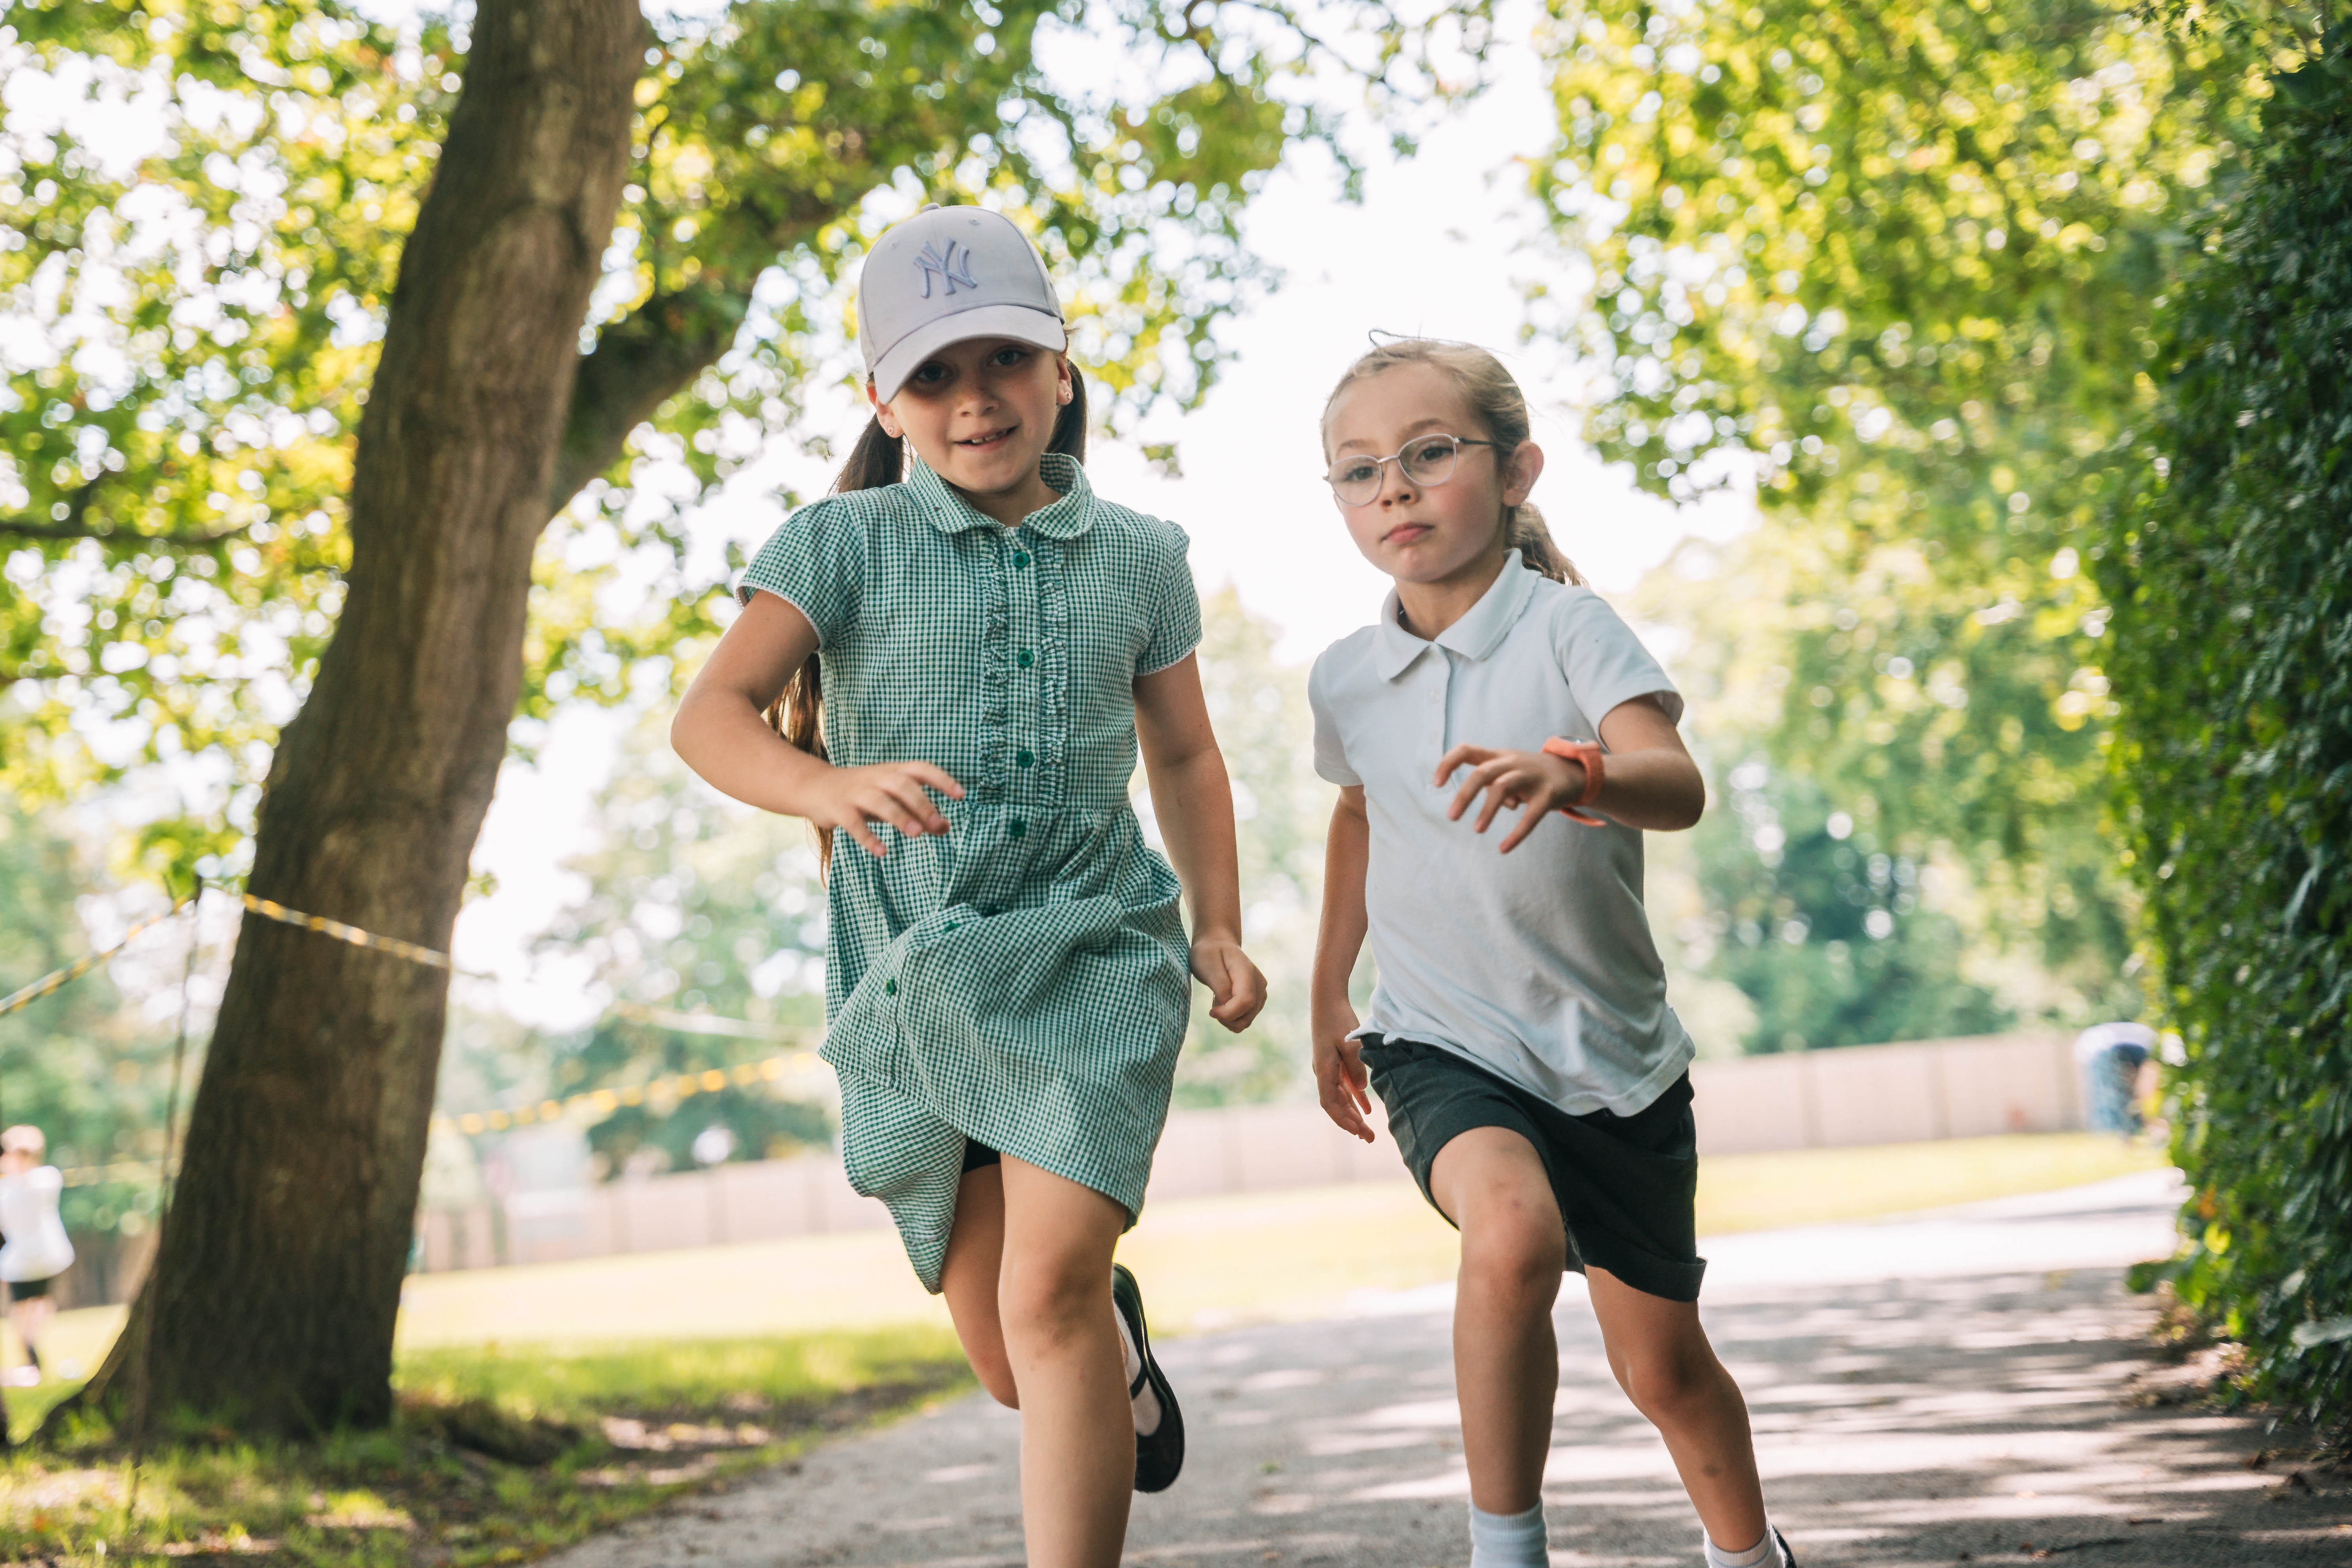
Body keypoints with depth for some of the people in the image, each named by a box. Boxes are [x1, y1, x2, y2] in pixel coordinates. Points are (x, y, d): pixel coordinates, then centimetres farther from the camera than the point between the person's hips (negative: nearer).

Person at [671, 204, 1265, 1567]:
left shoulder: (1138, 558, 6)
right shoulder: (844, 545, -2)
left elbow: (1185, 752, 19)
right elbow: (711, 715, -14)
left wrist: (1219, 928, 7)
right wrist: (828, 787, -34)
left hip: (1093, 955, 0)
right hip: (912, 977, 1)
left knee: (1049, 1289, -21)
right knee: (1007, 1355, 11)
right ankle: (1120, 1345, 48)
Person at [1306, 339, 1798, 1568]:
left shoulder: (1567, 626, -13)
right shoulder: (1346, 680, -1)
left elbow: (1679, 787, -29)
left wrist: (1572, 773, -51)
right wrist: (1327, 998, 25)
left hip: (1613, 1052, -1)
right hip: (1444, 1046, 1)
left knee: (1661, 1365, 10)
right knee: (1512, 1234, -32)